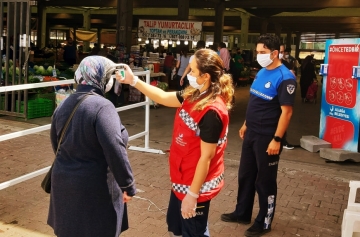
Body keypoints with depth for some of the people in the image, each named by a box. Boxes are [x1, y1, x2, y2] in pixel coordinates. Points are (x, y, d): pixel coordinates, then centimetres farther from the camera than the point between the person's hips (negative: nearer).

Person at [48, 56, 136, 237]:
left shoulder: (63, 105, 5)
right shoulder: (102, 106, -19)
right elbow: (115, 150, -26)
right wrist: (128, 185, -16)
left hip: (64, 182, 7)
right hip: (95, 188, -7)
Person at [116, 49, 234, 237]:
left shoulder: (212, 112, -28)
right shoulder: (194, 95, -2)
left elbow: (206, 156, -25)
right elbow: (163, 97, 11)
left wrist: (192, 195, -20)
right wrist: (133, 80, 6)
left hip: (196, 184, -9)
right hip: (182, 179, 9)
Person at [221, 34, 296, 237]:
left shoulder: (285, 78, -18)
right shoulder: (262, 73, 8)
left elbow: (286, 111, -20)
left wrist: (277, 139, -21)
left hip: (267, 138, -8)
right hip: (251, 134, 8)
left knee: (265, 181, 6)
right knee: (245, 175, 18)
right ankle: (242, 213, 35)